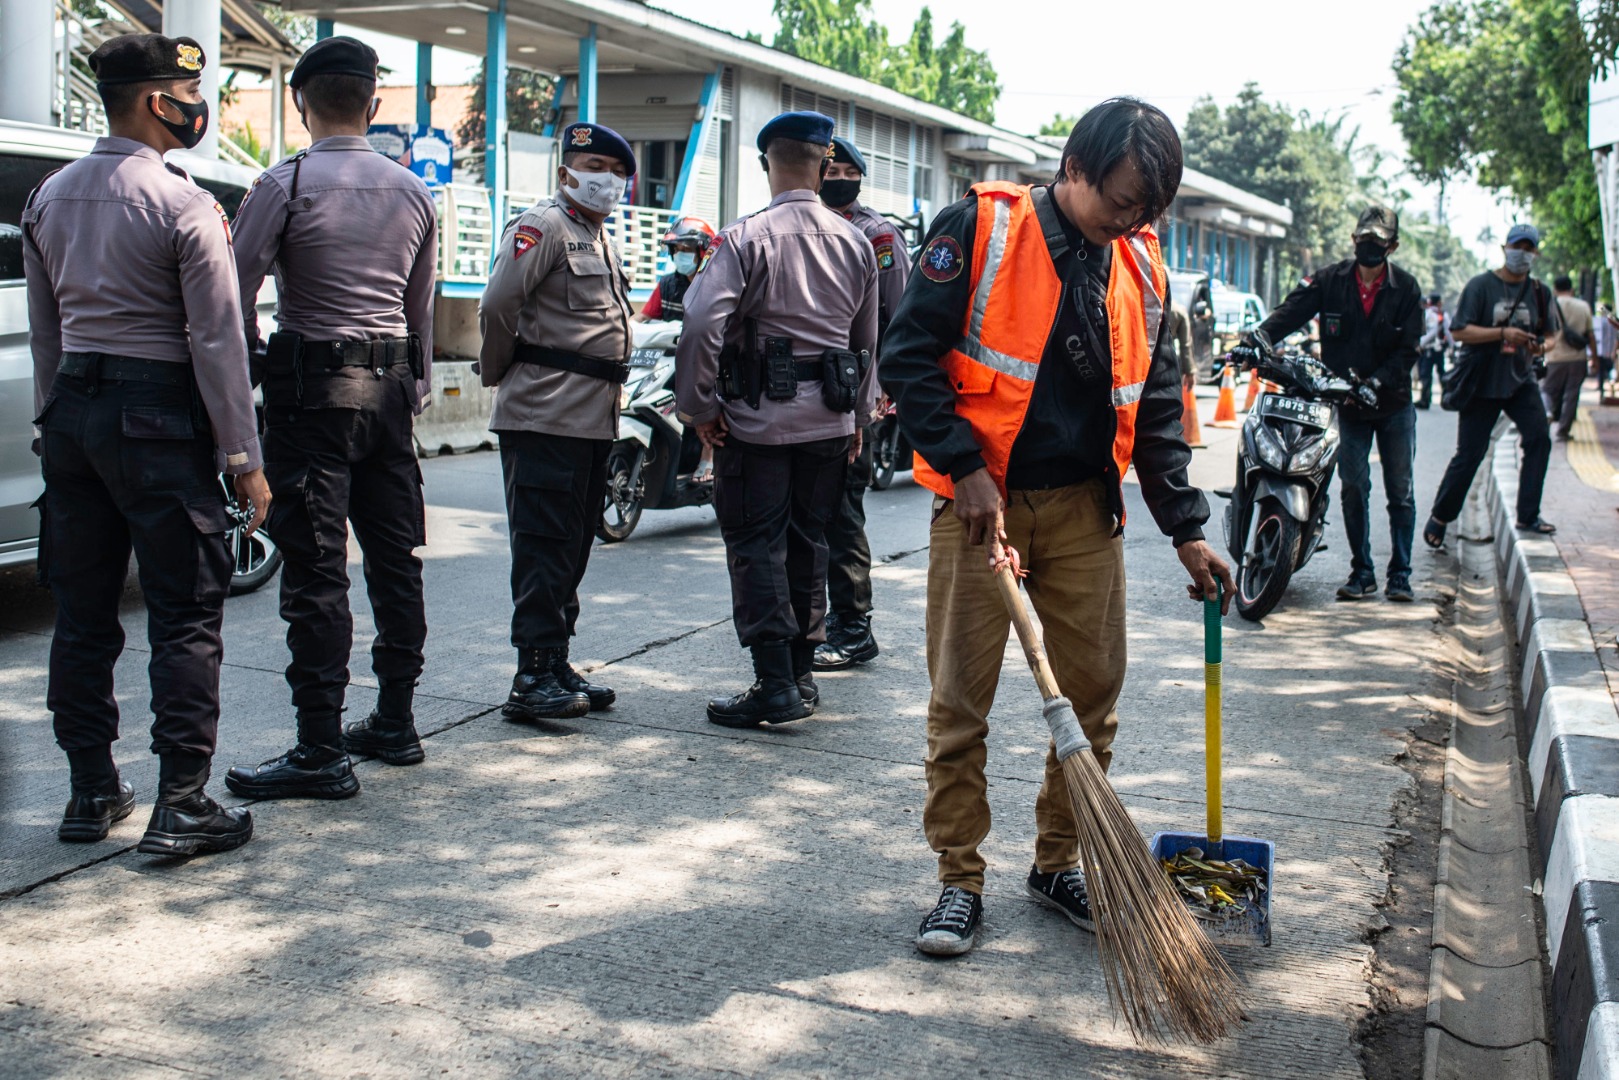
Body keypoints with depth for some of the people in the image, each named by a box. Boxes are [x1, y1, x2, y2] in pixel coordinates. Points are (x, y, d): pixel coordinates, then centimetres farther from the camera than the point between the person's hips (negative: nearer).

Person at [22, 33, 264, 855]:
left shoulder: (49, 199, 9)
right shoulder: (183, 204, -11)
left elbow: (44, 330, 14)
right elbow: (217, 341, -12)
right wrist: (244, 459, -9)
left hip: (72, 409, 7)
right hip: (157, 416, -7)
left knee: (82, 609, 12)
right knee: (185, 615, -1)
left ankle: (91, 792, 20)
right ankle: (180, 806, 0)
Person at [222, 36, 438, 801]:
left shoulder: (285, 185, -9)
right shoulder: (412, 192, 9)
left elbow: (236, 291, -9)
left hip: (312, 386, -6)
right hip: (389, 384, 6)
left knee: (316, 568, -5)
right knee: (395, 557, 13)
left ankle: (321, 752, -4)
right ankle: (395, 723, 22)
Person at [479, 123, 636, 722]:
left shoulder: (600, 240, 22)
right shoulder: (542, 226, -7)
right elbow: (497, 305, -16)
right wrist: (499, 374, -5)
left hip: (594, 419, 9)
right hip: (546, 417, -9)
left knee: (573, 547, 12)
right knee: (544, 548, -9)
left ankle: (556, 667, 20)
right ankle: (534, 680, -6)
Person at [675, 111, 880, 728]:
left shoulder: (746, 238, -10)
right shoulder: (854, 244, 7)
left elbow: (702, 325, -18)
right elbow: (867, 341, 15)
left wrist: (699, 405, -8)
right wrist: (858, 412, 25)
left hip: (757, 419, -5)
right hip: (829, 420, 5)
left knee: (757, 546, -1)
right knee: (808, 544, 14)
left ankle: (775, 684, -5)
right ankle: (802, 672, 22)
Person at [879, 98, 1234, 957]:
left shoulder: (1140, 268, 8)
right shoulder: (980, 230, -8)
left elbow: (1156, 407, 12)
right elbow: (909, 356, -8)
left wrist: (1185, 527, 9)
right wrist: (964, 469, -15)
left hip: (1085, 509, 5)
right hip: (981, 502, -4)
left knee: (1093, 695, 8)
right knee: (959, 701, -1)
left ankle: (1058, 862, 25)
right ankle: (960, 880, 12)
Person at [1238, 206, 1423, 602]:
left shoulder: (1405, 288, -3)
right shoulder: (1330, 280, -1)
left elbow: (1408, 349, -6)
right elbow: (1290, 312, -14)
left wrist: (1377, 381, -22)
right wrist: (1255, 342, -31)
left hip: (1394, 405, 0)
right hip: (1349, 405, 0)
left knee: (1401, 492, 4)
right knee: (1353, 488, 0)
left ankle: (1400, 575, 13)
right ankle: (1362, 573, 11)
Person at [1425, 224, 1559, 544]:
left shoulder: (1539, 292, 7)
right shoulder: (1481, 286, -7)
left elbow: (1547, 333, 17)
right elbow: (1459, 331, -14)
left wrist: (1540, 346, -7)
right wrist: (1503, 333, -24)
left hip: (1520, 381, 4)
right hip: (1481, 383, -4)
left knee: (1539, 438, -14)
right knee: (1469, 455, 0)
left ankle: (1528, 516, -5)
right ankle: (1439, 516, 17)